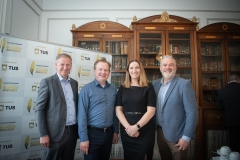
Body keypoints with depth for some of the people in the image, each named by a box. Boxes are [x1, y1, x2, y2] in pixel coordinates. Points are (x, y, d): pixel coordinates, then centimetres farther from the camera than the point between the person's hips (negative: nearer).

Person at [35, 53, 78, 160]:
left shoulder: (74, 83, 9)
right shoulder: (47, 82, -7)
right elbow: (39, 110, -9)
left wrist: (78, 128, 10)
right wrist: (43, 134, -13)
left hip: (73, 131, 5)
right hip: (56, 132, -5)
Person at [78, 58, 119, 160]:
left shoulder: (113, 89, 4)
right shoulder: (87, 89, -9)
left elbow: (115, 112, 8)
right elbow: (82, 114, -12)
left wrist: (116, 131, 9)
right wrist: (83, 138, -14)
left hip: (109, 133, 5)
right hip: (93, 133, -4)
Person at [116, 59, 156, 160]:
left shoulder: (148, 87, -2)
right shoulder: (122, 88, 6)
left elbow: (151, 111, -9)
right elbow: (118, 110, 0)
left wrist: (136, 127, -16)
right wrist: (128, 127, -13)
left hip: (145, 130, -2)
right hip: (126, 130, 3)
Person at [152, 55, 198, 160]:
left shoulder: (184, 84, -13)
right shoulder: (155, 84, 4)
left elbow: (192, 112, -15)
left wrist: (186, 137, -16)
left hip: (176, 135, -5)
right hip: (160, 132, 5)